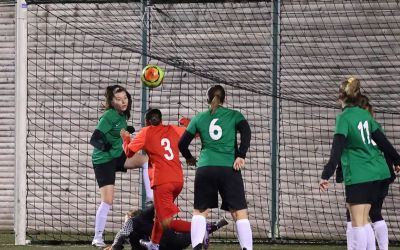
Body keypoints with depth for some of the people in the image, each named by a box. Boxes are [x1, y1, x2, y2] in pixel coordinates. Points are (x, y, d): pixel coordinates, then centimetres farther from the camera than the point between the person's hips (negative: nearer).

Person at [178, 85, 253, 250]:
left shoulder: (199, 118, 14)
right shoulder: (234, 115, 9)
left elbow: (182, 144, 15)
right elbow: (246, 132, -9)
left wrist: (189, 158, 33)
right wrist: (241, 156, -10)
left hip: (205, 168, 2)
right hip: (229, 168, -2)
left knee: (200, 211, 11)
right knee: (239, 212, 0)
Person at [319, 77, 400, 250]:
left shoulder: (344, 118, -10)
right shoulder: (365, 115, 9)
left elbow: (337, 151, -19)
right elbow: (382, 140, 17)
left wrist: (326, 175, -22)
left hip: (357, 176, -7)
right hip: (377, 173, 7)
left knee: (357, 222, -5)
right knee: (363, 220, 14)